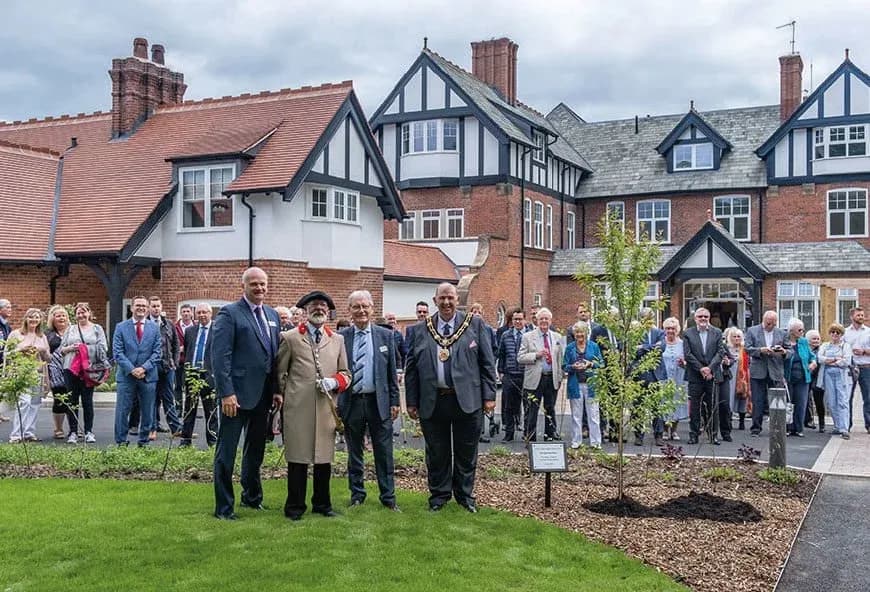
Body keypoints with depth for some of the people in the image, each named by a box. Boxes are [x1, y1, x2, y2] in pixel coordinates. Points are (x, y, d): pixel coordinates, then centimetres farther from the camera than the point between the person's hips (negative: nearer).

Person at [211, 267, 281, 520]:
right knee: (226, 452, 2)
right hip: (237, 394, -7)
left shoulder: (273, 315, 13)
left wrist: (276, 390, 9)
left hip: (263, 394, 7)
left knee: (256, 450, 18)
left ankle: (252, 496, 33)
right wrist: (226, 392, -19)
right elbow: (220, 355, -13)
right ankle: (224, 507, 10)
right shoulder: (230, 313, -7)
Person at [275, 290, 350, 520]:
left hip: (327, 408, 3)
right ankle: (295, 506, 13)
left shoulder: (337, 340, 16)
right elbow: (279, 372, 9)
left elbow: (345, 373, 16)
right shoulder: (290, 338, 6)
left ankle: (322, 504, 22)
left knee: (324, 458, 8)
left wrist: (334, 382, -4)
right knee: (297, 458, 1)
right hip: (297, 408, -3)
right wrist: (282, 396, 3)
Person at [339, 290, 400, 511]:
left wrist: (394, 401, 2)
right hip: (351, 402, 0)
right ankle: (357, 495, 23)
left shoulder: (385, 335, 4)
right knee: (354, 452, 11)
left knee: (384, 452, 4)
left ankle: (388, 497, 14)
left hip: (379, 401, 0)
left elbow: (392, 372, 5)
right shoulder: (341, 337, 1)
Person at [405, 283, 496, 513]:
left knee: (466, 453, 10)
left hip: (467, 400, -1)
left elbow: (487, 363, 3)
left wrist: (489, 395, -2)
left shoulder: (475, 325, 3)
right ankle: (439, 494, 26)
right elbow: (411, 368, 8)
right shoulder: (420, 330, 6)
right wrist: (412, 401, 5)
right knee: (436, 453, 10)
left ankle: (465, 495, 26)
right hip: (432, 402, 1)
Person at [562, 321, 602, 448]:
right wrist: (573, 367, -14)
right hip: (575, 385, 1)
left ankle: (595, 441, 7)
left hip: (591, 384, 0)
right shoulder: (569, 348, 6)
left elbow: (600, 364, 5)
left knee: (593, 414, 0)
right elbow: (564, 366, 5)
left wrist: (591, 364, -13)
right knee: (576, 415, 6)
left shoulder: (593, 346, 5)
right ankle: (576, 441, 14)